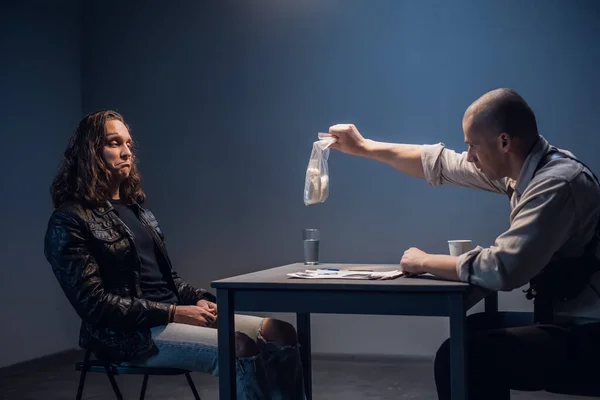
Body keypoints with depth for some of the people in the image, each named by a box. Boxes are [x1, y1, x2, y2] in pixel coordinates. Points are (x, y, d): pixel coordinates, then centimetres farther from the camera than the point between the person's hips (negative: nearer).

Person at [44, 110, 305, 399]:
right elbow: (93, 303, -16)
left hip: (175, 315, 8)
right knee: (239, 349, -30)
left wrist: (199, 300, 0)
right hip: (128, 334, -8)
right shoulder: (70, 220, -7)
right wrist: (173, 313, -19)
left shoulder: (135, 208, 18)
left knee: (281, 333, -9)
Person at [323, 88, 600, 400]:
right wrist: (364, 147, 19)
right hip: (568, 320, 9)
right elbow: (441, 164, 15)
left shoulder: (557, 184, -24)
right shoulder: (527, 165, 4)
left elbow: (502, 269, -29)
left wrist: (424, 262, -13)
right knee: (471, 332, 19)